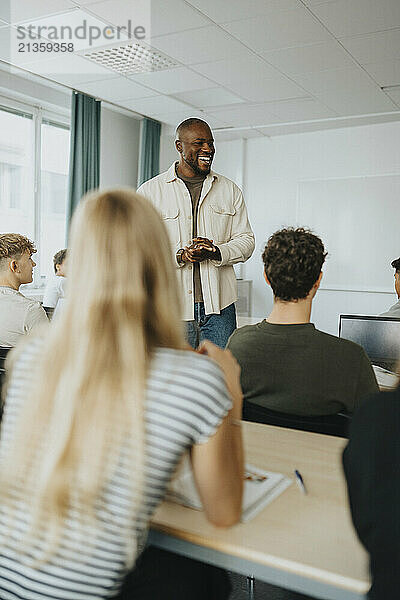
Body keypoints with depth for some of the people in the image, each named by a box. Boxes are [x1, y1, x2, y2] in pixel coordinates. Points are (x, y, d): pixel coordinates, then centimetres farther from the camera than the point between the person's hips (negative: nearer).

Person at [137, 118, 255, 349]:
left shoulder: (230, 191, 12)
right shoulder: (150, 191, 3)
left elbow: (246, 240, 10)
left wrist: (217, 253, -12)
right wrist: (180, 256, -18)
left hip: (219, 307, 2)